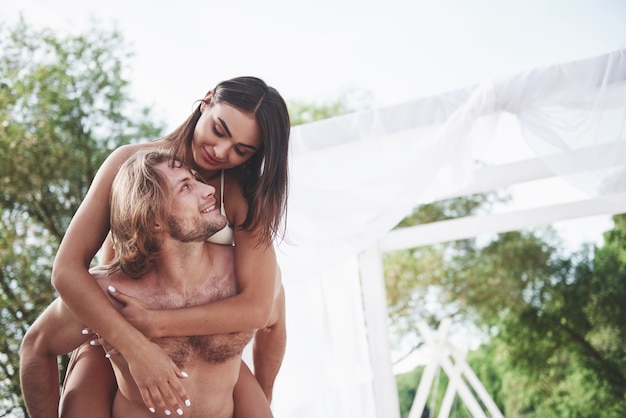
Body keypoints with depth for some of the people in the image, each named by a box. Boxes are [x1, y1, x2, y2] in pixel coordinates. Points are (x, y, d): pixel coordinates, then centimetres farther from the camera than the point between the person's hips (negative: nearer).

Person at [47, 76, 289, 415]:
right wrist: (136, 347, -35)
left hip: (193, 334, 2)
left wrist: (155, 323, -32)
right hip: (112, 326, -2)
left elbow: (257, 307, -25)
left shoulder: (245, 195, -16)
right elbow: (67, 270, -24)